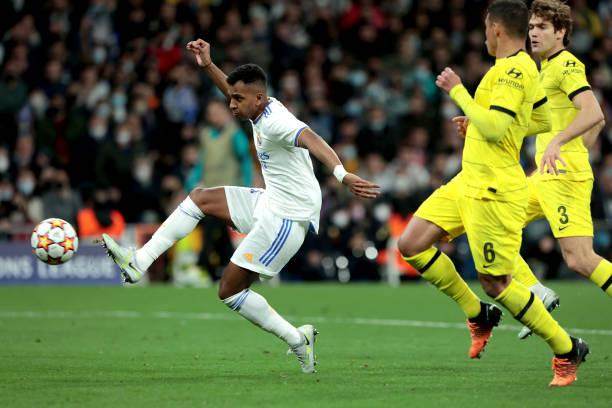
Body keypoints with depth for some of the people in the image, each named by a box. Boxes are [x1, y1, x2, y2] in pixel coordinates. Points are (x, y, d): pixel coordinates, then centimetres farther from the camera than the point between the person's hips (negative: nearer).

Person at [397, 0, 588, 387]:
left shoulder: (514, 70, -17)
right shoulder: (522, 68, 13)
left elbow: (493, 129, -26)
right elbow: (544, 121, 24)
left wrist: (457, 91, -17)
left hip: (493, 192, -10)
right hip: (468, 182, 10)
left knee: (497, 283, -5)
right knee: (411, 245, 5)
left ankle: (567, 350, 10)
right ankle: (478, 316, 16)